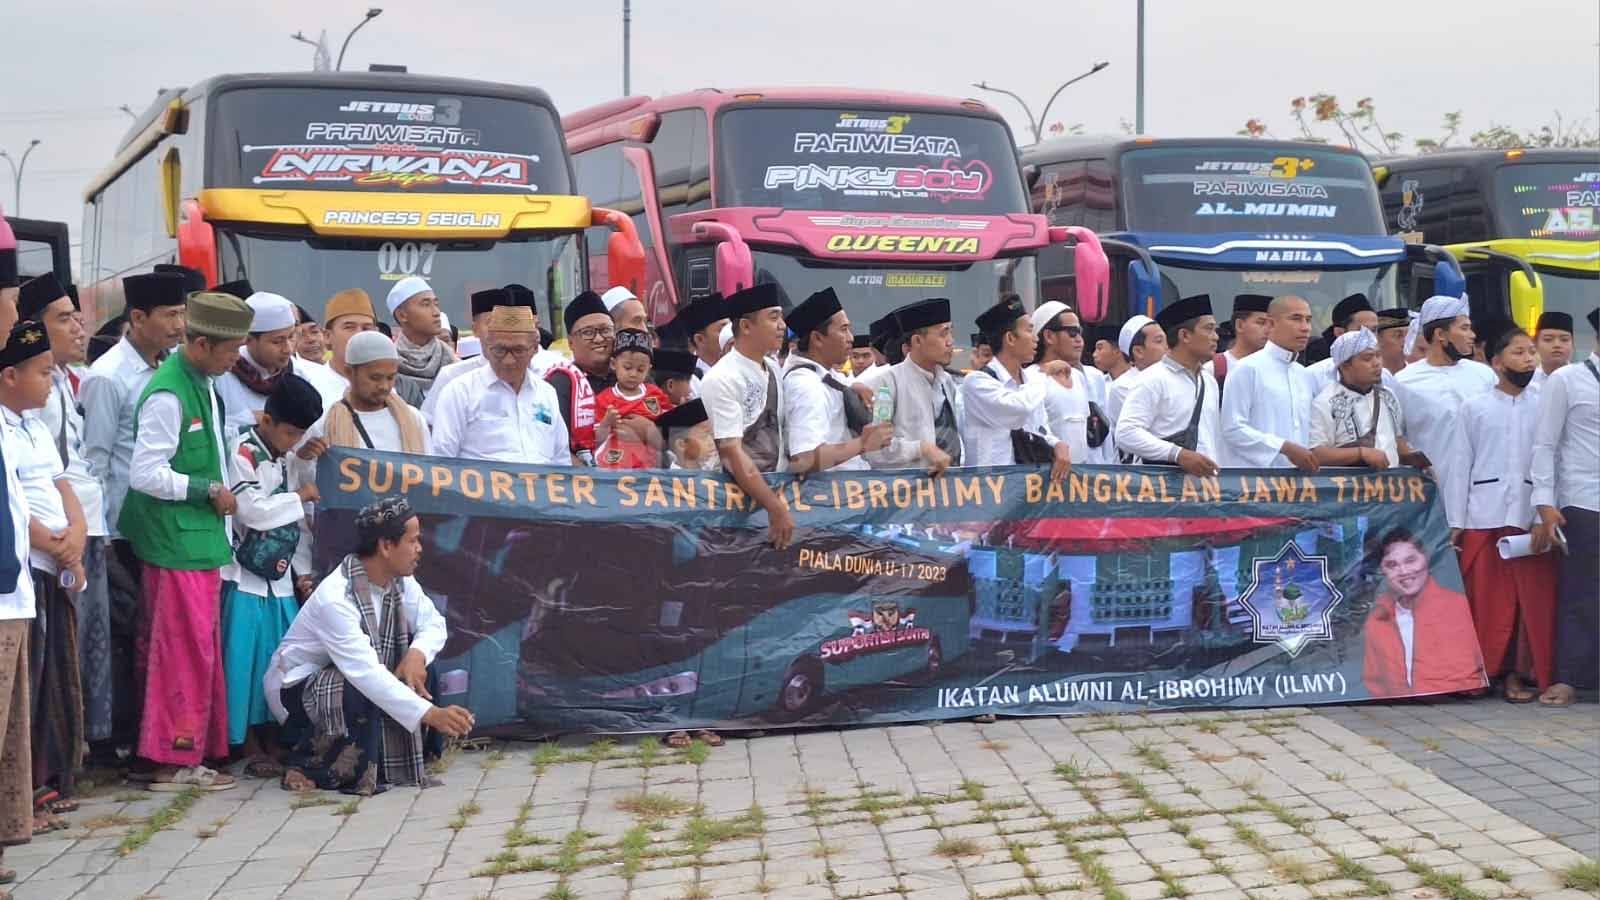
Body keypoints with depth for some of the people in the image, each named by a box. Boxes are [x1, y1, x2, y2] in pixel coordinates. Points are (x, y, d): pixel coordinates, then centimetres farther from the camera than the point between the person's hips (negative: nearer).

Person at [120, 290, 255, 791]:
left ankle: (195, 753, 24)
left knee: (201, 650, 15)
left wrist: (219, 494, 10)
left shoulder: (204, 386, 10)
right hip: (175, 542, -9)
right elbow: (145, 474, -21)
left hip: (201, 537, 9)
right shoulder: (168, 396, -18)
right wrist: (210, 492, -14)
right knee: (185, 650, -3)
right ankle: (175, 760, 6)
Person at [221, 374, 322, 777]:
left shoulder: (288, 458, 13)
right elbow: (251, 509, -19)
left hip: (281, 577, 7)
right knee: (247, 661, -5)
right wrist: (299, 497, -10)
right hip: (247, 577, -7)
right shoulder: (242, 452, -9)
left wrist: (303, 571, 12)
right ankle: (250, 746, 2)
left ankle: (273, 740, 14)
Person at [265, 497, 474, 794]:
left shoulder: (401, 581, -9)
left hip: (354, 676, 8)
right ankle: (306, 763, -12)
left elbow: (434, 625, -5)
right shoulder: (335, 598, -33)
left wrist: (417, 654, -30)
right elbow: (365, 672, -39)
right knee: (362, 692, -35)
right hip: (296, 687, -8)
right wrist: (428, 713, -44)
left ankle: (390, 762, -2)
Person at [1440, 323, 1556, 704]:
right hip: (1483, 515, 0)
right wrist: (1455, 522, -1)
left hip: (1531, 514, 0)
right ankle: (1478, 671, 11)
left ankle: (1518, 672, 8)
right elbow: (1458, 465, 6)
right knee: (1484, 597, 2)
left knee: (1532, 597, -1)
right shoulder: (1474, 408, 8)